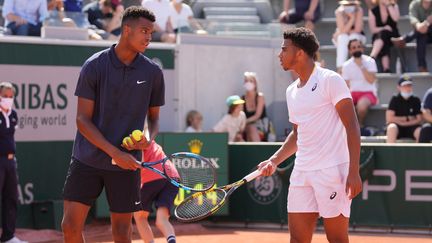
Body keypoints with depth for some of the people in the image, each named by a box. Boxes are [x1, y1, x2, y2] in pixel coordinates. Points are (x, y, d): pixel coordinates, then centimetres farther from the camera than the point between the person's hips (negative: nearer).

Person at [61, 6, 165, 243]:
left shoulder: (153, 72, 1)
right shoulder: (94, 66, -6)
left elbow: (153, 116, 14)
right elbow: (83, 120, -8)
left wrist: (150, 139, -10)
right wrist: (115, 153, -17)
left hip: (127, 164, 1)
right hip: (87, 159, -1)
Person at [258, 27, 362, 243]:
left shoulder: (330, 80, -7)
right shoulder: (291, 91, 15)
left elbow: (352, 126, -12)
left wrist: (354, 172, -19)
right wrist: (274, 160, 13)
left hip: (332, 171, -7)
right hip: (301, 172, 7)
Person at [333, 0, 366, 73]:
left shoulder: (359, 11, -19)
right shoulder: (339, 12, -20)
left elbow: (358, 30, -22)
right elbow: (342, 31, -27)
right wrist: (352, 18, -34)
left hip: (358, 37, 0)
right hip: (341, 38, 0)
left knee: (354, 37, -33)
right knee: (343, 38, -33)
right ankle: (340, 67, -42)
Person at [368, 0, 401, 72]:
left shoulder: (394, 6, 3)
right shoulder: (373, 11, -1)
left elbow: (396, 18, -19)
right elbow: (373, 29, -4)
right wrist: (384, 28, -18)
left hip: (393, 36, 1)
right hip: (378, 37, -1)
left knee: (383, 34, -31)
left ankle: (372, 57, -48)